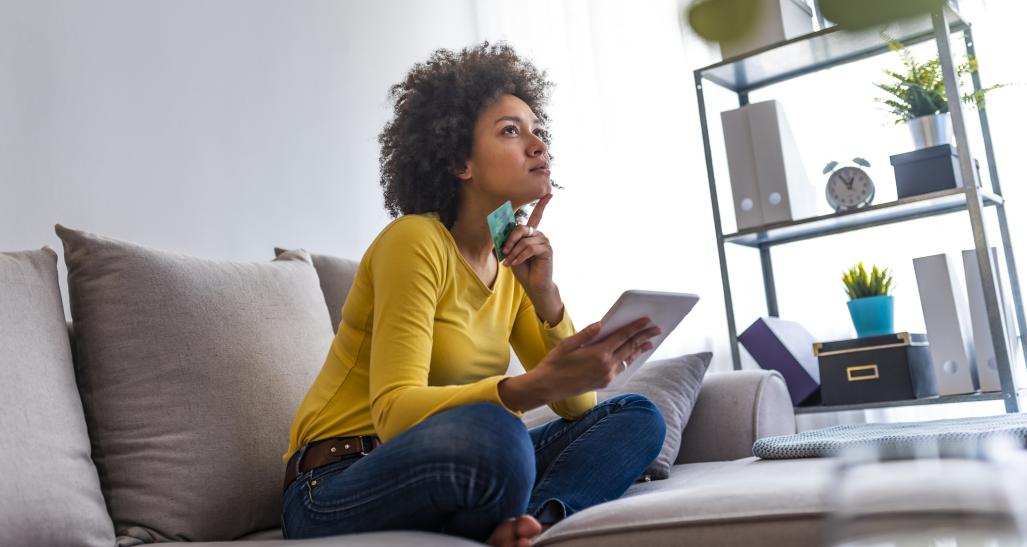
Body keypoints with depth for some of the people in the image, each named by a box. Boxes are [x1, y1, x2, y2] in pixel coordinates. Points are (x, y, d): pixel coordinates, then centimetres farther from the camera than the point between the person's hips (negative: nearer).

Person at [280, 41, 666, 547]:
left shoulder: (512, 267, 7)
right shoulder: (414, 240, -15)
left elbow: (579, 406, 3)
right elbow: (394, 411, -25)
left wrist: (545, 295, -12)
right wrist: (534, 386, -40)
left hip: (458, 468, 8)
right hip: (341, 487, -7)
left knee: (637, 417, -2)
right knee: (487, 430, -38)